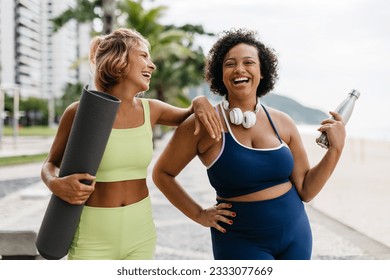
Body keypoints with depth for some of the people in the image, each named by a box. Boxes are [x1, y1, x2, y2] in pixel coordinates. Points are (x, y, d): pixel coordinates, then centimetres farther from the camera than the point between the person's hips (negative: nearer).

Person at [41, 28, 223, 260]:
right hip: (93, 235, -3)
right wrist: (55, 184, -20)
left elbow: (189, 117, 19)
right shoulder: (80, 112, -10)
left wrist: (199, 102, -4)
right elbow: (50, 165, 3)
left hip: (141, 232, 4)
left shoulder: (150, 110, 0)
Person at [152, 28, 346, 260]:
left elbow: (306, 190, 2)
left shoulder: (282, 123, -1)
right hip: (242, 242, -4)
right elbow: (162, 174, 0)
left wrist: (336, 149, -8)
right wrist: (199, 215, -4)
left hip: (295, 235, 4)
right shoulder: (204, 125, -12)